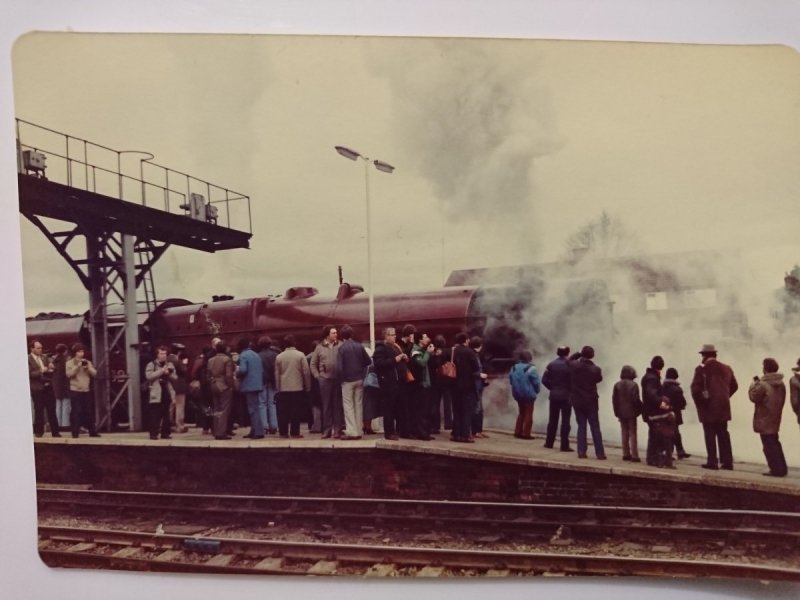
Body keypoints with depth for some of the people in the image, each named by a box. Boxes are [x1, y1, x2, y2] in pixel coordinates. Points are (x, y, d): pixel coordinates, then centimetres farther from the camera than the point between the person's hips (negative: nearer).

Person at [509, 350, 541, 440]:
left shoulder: (514, 368, 4)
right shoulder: (531, 369, -15)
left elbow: (511, 380, 8)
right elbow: (536, 382, -13)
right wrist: (536, 391, 4)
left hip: (517, 394, 6)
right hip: (529, 394, -6)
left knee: (521, 412, 17)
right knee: (528, 413, 2)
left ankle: (518, 432, 15)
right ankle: (526, 433, 0)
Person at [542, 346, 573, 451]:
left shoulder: (551, 364, 1)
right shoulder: (570, 365, -11)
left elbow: (544, 380, -2)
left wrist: (552, 388, 10)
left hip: (554, 395, 4)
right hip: (566, 396, -4)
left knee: (553, 420, 12)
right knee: (565, 421, 0)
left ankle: (549, 443, 17)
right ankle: (564, 445, -2)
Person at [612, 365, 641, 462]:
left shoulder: (617, 385, 1)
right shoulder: (633, 385, -13)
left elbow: (614, 399, 1)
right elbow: (636, 399, -16)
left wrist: (617, 412, 8)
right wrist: (640, 409, 0)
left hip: (621, 413, 4)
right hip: (631, 412, -4)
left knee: (624, 433, 11)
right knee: (632, 434, 1)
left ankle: (626, 454, 11)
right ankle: (634, 456, -1)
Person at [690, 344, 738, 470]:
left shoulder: (702, 369, -9)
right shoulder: (726, 368, 11)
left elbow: (695, 388, -17)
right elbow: (734, 386, 17)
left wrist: (700, 401, -3)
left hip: (708, 407, -5)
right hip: (723, 407, 6)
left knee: (710, 434, 0)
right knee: (723, 433, 13)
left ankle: (712, 462, -1)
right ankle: (727, 461, 13)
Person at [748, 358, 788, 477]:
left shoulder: (763, 385, -21)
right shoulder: (781, 384, 6)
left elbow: (753, 397, -11)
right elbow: (781, 400, 14)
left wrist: (755, 383, -1)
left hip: (765, 421, -8)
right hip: (775, 420, 8)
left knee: (769, 446, -2)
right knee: (774, 444, 19)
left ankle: (777, 469, -2)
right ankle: (781, 468, 22)